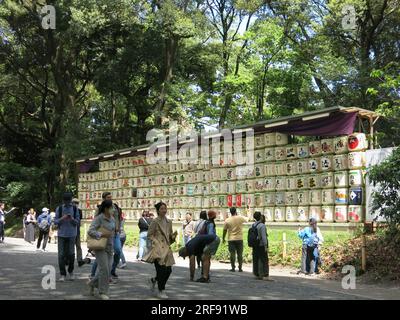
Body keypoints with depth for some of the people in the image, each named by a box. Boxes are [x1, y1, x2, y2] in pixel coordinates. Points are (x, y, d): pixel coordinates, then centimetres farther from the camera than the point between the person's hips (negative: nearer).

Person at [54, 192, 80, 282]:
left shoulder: (75, 209, 3)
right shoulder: (59, 208, 3)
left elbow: (77, 222, 3)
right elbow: (55, 222, 2)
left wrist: (72, 219, -18)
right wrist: (62, 218, -17)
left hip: (71, 234, 0)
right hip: (61, 234, 0)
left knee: (71, 254, 0)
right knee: (61, 254, -2)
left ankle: (71, 272, 21)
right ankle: (62, 274, 5)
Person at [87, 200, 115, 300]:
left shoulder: (112, 219, 8)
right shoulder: (98, 218, -13)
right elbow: (90, 231, -21)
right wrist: (102, 234, -25)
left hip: (109, 247, 7)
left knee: (108, 270, 5)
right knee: (104, 269, -10)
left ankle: (92, 283, 26)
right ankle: (102, 292, 2)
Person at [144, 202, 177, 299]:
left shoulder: (169, 222, 13)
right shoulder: (155, 221, -5)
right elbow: (150, 235, -5)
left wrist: (174, 235, -1)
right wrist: (156, 243, -15)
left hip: (167, 249, 6)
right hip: (158, 249, -6)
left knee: (168, 270, 3)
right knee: (161, 269, -8)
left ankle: (154, 280, 30)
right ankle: (161, 291, 6)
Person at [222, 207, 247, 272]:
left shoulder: (227, 220, -3)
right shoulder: (240, 218, -4)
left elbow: (225, 231, 3)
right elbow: (246, 220, 18)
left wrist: (223, 239, 15)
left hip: (231, 239, 0)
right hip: (239, 239, 0)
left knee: (232, 254, 2)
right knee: (240, 254, 7)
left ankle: (233, 268, 3)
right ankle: (240, 268, 8)